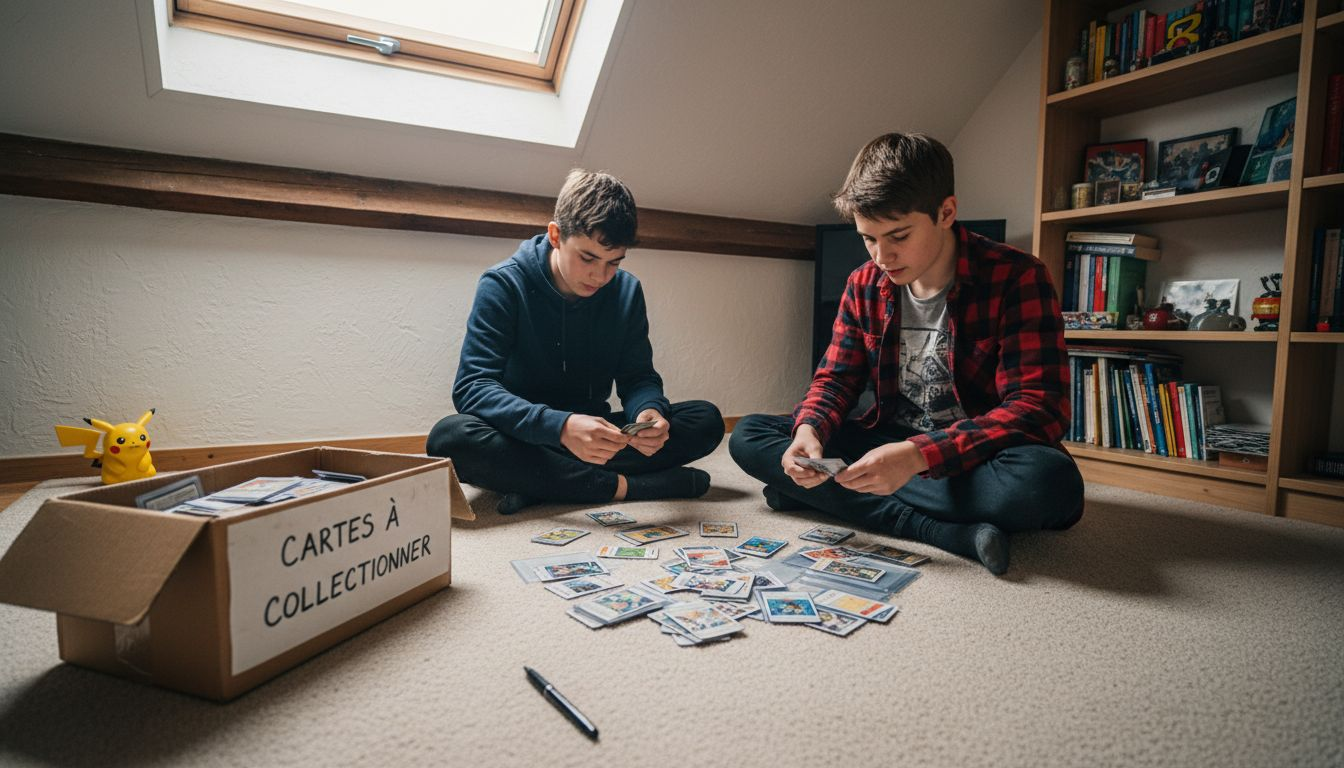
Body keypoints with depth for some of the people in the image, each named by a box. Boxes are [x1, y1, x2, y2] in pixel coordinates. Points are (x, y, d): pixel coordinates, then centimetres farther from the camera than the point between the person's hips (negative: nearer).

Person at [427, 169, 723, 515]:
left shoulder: (626, 290, -1)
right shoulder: (503, 285, -13)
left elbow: (638, 376, 0)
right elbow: (471, 388, -22)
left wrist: (649, 410, -26)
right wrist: (561, 426, -39)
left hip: (589, 433, 4)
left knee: (707, 419, -14)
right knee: (449, 437, -34)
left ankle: (539, 483, -23)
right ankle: (618, 485, -26)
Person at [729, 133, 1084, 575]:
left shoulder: (1017, 279, -14)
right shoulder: (865, 286, 0)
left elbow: (1039, 409, -22)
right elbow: (836, 379, 3)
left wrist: (918, 455, -36)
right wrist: (809, 430, -21)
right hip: (889, 446, 4)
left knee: (1051, 481, -38)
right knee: (747, 437, -11)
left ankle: (826, 497, -23)